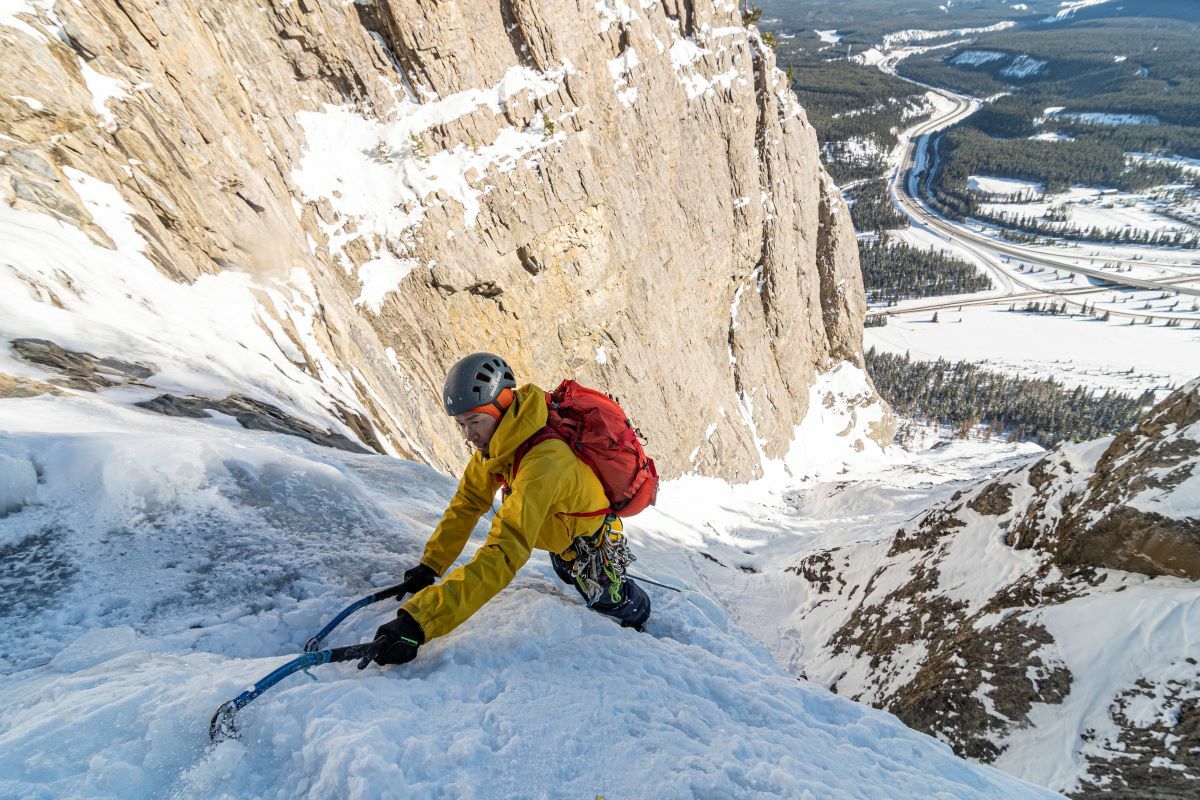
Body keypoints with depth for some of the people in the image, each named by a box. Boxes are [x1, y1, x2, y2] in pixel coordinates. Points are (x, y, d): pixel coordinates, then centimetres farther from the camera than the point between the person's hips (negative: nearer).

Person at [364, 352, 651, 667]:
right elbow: (468, 502, -9)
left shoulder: (544, 463, -46)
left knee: (608, 599, 20)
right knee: (570, 576, 33)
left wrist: (420, 621, -58)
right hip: (559, 532, 7)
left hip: (592, 539, -6)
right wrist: (429, 565, -14)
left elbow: (504, 553, -53)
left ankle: (639, 610, 50)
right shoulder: (497, 439, -20)